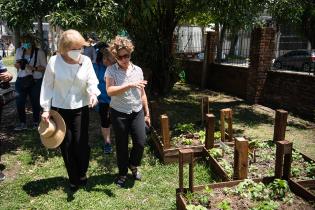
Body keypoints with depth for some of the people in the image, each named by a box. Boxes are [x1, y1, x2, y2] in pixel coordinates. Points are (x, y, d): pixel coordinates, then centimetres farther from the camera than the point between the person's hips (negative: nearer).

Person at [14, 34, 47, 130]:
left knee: (35, 102, 7)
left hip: (35, 81, -4)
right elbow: (16, 65, 15)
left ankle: (36, 122, 25)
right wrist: (18, 64, -8)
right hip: (21, 80, 4)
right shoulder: (19, 50, 6)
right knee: (19, 102, 4)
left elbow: (45, 67, -8)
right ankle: (22, 123, 18)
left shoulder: (39, 52, -8)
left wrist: (33, 68, -23)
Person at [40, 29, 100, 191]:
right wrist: (46, 109, -3)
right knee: (66, 144, 8)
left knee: (81, 143, 0)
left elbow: (92, 82, -4)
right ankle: (73, 179, 26)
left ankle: (82, 176, 24)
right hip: (59, 109, 0)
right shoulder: (54, 61, -7)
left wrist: (93, 93, -27)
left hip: (80, 108, 0)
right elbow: (48, 86, -1)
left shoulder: (86, 61, -5)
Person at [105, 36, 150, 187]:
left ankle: (133, 165, 29)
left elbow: (142, 93, 10)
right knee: (122, 145, 8)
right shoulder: (111, 70, -7)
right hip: (119, 113, -3)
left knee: (140, 142, -2)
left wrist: (147, 113, 11)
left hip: (137, 112, 3)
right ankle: (122, 173, 30)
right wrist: (130, 85, -30)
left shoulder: (138, 70, 5)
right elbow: (110, 91, -21)